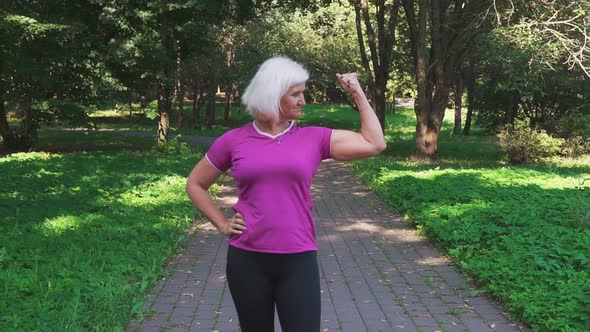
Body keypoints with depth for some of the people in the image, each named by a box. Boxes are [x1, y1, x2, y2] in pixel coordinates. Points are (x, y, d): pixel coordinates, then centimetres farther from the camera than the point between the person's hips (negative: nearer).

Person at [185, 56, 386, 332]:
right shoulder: (233, 141, 1)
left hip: (298, 261, 0)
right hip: (246, 260, 0)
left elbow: (375, 144, 1)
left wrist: (357, 93, 5)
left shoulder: (314, 138, 3)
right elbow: (195, 184, 13)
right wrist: (221, 224, 4)